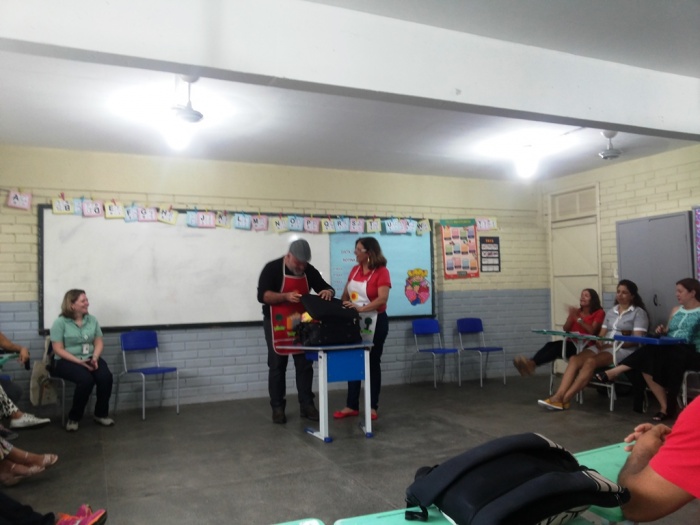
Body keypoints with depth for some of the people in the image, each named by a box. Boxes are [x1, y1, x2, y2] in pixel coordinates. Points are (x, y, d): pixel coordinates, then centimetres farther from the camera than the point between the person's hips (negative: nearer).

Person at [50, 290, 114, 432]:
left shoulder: (92, 320, 7)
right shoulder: (60, 322, -7)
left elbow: (99, 342, 7)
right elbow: (58, 349, -11)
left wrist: (95, 358, -13)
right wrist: (79, 361, -20)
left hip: (90, 359, 4)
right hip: (67, 361, -4)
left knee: (106, 376, -25)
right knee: (86, 379, -33)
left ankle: (101, 414, -5)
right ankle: (74, 417, -11)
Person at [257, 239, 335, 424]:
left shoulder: (309, 271, 3)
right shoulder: (272, 268, -11)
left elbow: (327, 288, 7)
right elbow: (262, 295, -18)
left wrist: (328, 292, -18)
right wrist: (286, 296, -30)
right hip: (278, 324, -4)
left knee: (305, 365, 5)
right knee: (277, 366, 4)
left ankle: (306, 405, 15)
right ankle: (277, 407, 13)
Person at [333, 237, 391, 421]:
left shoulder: (381, 272, -12)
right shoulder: (355, 270, 7)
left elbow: (383, 298, -23)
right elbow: (345, 294, 16)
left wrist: (361, 308, -33)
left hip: (375, 322, -6)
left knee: (373, 363, 5)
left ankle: (373, 407, 15)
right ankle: (352, 406, 16)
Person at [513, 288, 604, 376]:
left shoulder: (599, 312, 3)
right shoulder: (576, 311, 20)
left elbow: (592, 331, -12)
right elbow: (566, 329, 8)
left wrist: (578, 319, -17)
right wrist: (571, 315, -8)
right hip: (571, 343, 6)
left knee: (558, 346, -32)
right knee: (551, 345, -25)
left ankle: (532, 363, -50)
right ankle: (530, 363, -48)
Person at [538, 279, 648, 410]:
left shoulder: (639, 312, 3)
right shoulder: (611, 311, 21)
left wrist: (612, 344, -17)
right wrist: (599, 342, -8)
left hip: (623, 350, -6)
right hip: (604, 347, 6)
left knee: (591, 361, -33)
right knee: (574, 359, -23)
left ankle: (564, 399, -36)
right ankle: (558, 397, -36)